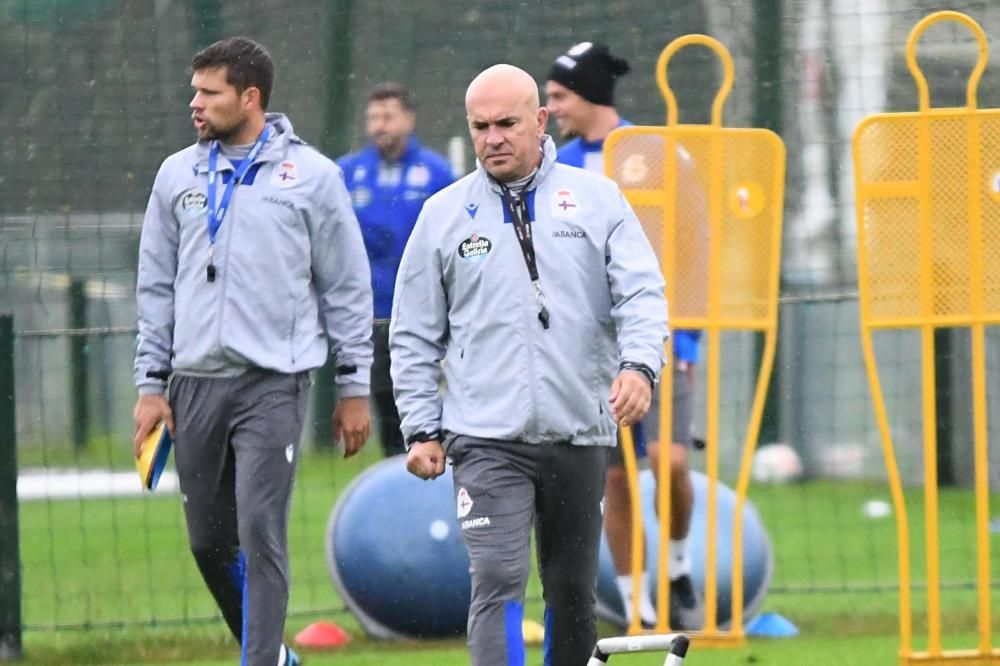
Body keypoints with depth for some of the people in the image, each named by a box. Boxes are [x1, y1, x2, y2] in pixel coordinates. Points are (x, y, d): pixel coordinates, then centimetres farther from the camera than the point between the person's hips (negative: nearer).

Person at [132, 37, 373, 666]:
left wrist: (355, 387, 2)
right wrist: (152, 384, 9)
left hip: (274, 383, -4)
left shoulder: (311, 175, 0)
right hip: (196, 382, 4)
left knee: (260, 535, -13)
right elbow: (157, 286, 14)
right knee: (209, 539, 8)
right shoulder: (179, 176, 10)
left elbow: (347, 285, 3)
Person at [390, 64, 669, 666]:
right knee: (498, 581, -16)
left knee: (574, 590, 11)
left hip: (581, 435, 1)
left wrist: (639, 364, -22)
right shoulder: (444, 214, 7)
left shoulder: (596, 199, 6)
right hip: (487, 440, -1)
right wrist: (422, 429, 4)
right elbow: (414, 334, 10)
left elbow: (641, 292, -3)